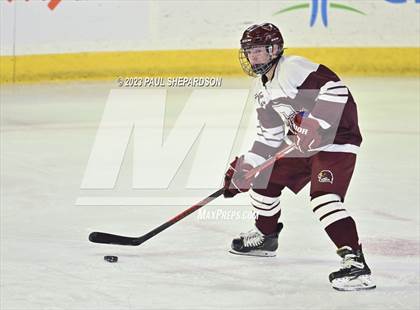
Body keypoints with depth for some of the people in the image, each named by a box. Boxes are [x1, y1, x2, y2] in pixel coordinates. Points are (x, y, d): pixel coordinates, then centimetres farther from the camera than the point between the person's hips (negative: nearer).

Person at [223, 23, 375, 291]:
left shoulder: (293, 68, -19)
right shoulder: (262, 88, 12)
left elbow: (335, 90, -29)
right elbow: (269, 135, 18)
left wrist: (312, 124, -33)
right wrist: (244, 167, 11)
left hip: (336, 139, -10)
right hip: (301, 144, 10)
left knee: (324, 198, -26)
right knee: (264, 180, 15)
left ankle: (355, 262, -33)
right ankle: (265, 236, 39)